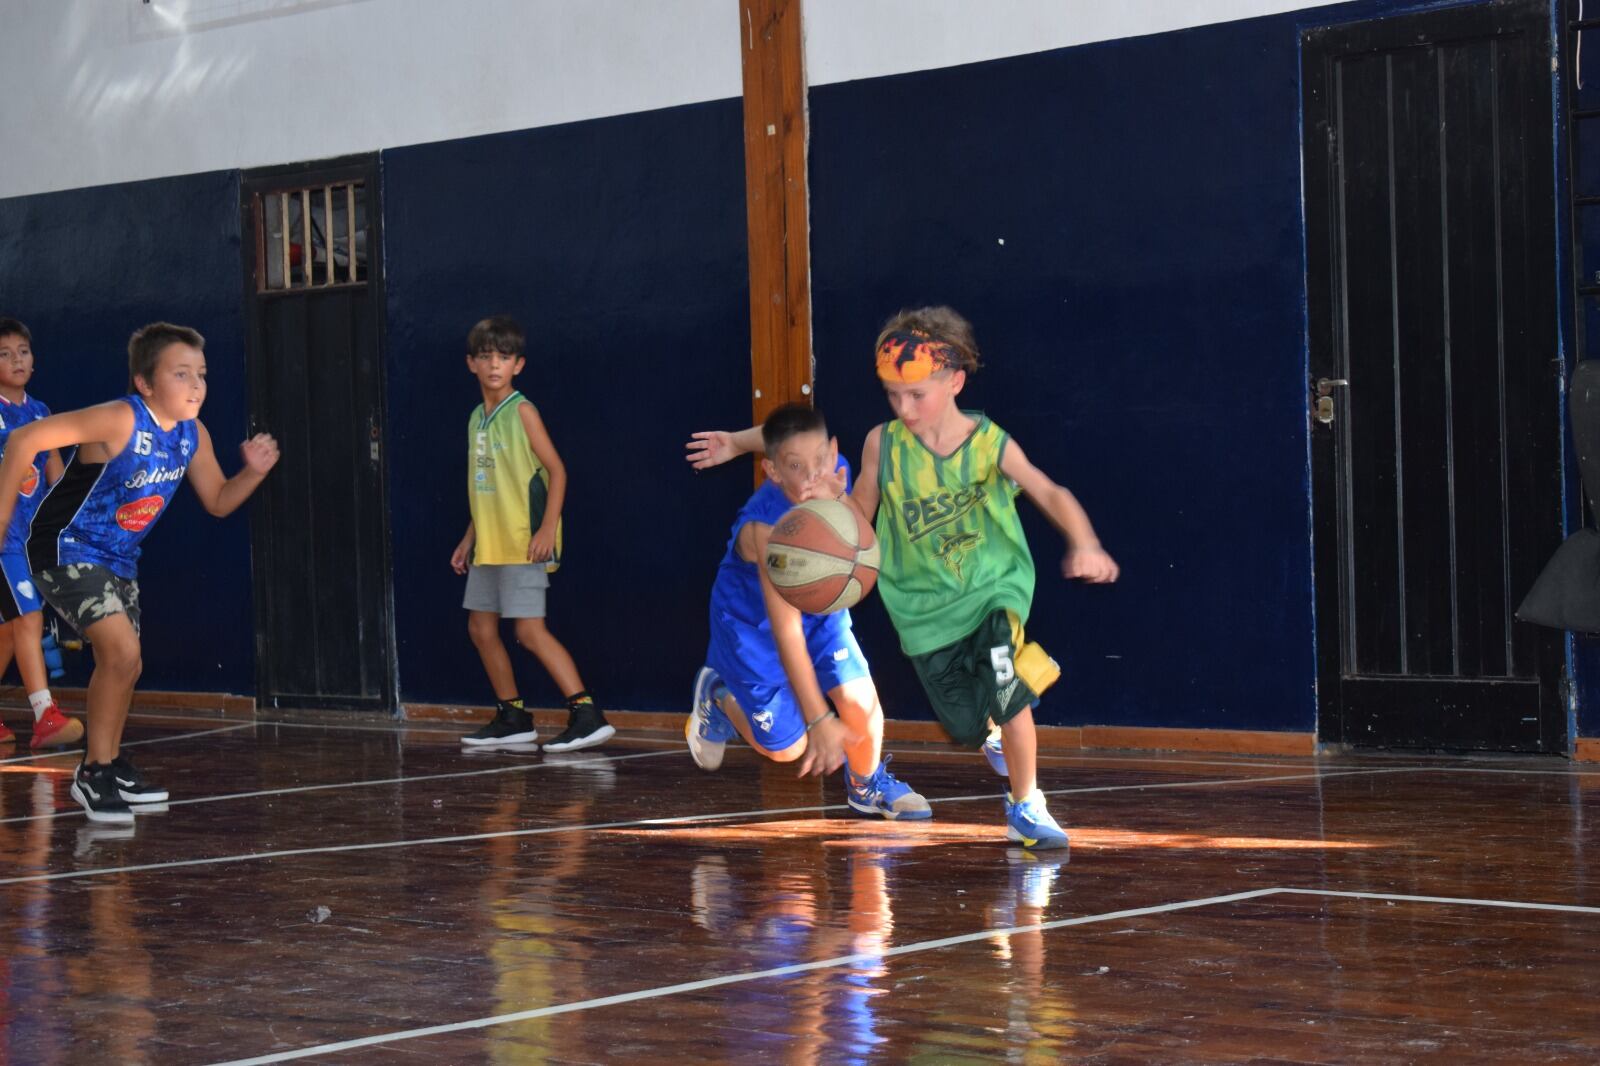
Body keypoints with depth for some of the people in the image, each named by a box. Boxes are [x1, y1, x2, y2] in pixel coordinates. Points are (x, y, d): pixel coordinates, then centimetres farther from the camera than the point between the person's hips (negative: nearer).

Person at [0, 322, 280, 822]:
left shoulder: (193, 436, -3)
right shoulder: (120, 420, -26)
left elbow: (218, 501, 11)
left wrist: (254, 471, -9)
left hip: (117, 558, 8)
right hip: (66, 550, -8)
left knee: (122, 665, 19)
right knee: (123, 653, -21)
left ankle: (110, 767, 41)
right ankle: (94, 774, -6)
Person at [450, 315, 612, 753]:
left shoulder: (521, 412, -8)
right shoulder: (478, 417, 13)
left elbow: (556, 470, -12)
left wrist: (547, 528, -20)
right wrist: (469, 539, 20)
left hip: (522, 543, -8)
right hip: (488, 544, 8)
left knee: (529, 629, -14)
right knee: (481, 627, 10)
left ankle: (587, 715, -16)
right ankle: (512, 718, 20)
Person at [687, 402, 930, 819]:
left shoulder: (836, 471, -24)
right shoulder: (767, 528, -40)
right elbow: (786, 631, -38)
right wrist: (819, 721, -39)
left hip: (819, 606, 5)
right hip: (753, 624, -5)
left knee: (860, 699, -11)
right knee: (786, 747, 0)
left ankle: (867, 785, 21)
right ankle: (717, 695, 31)